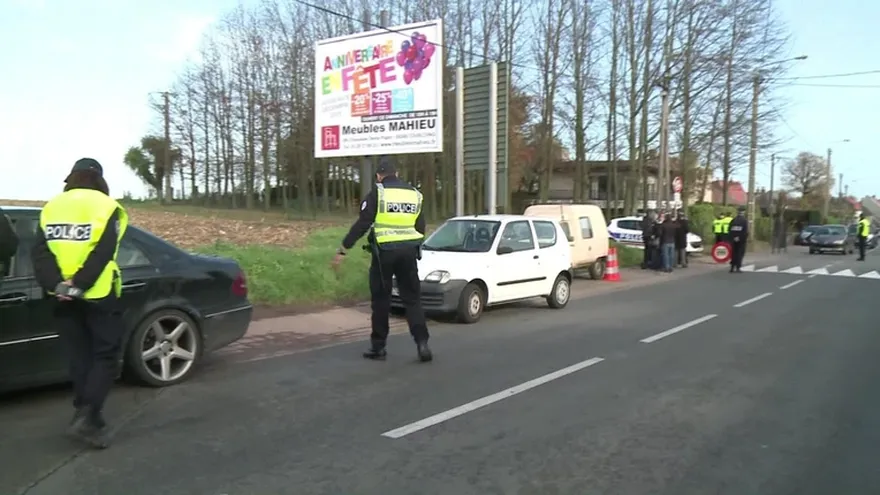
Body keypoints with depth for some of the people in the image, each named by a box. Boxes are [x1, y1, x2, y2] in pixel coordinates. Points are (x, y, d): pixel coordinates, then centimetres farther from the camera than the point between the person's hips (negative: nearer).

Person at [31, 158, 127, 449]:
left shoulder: (52, 207, 11)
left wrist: (56, 285, -11)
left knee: (79, 358, 13)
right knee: (105, 356, 4)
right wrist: (78, 284, -18)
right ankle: (86, 417, -9)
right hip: (98, 295, -4)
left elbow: (40, 252, -1)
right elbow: (103, 253, -16)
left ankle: (88, 418, 18)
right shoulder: (106, 207, -3)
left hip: (64, 297, 5)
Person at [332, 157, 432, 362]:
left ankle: (378, 347, 14)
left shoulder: (377, 193, -4)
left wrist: (344, 249, -7)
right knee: (412, 299, 9)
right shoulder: (414, 194, 11)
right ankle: (422, 342, -4)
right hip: (408, 251, 3)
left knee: (381, 300, 7)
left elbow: (362, 224, -10)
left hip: (384, 251, -3)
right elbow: (421, 228, 13)